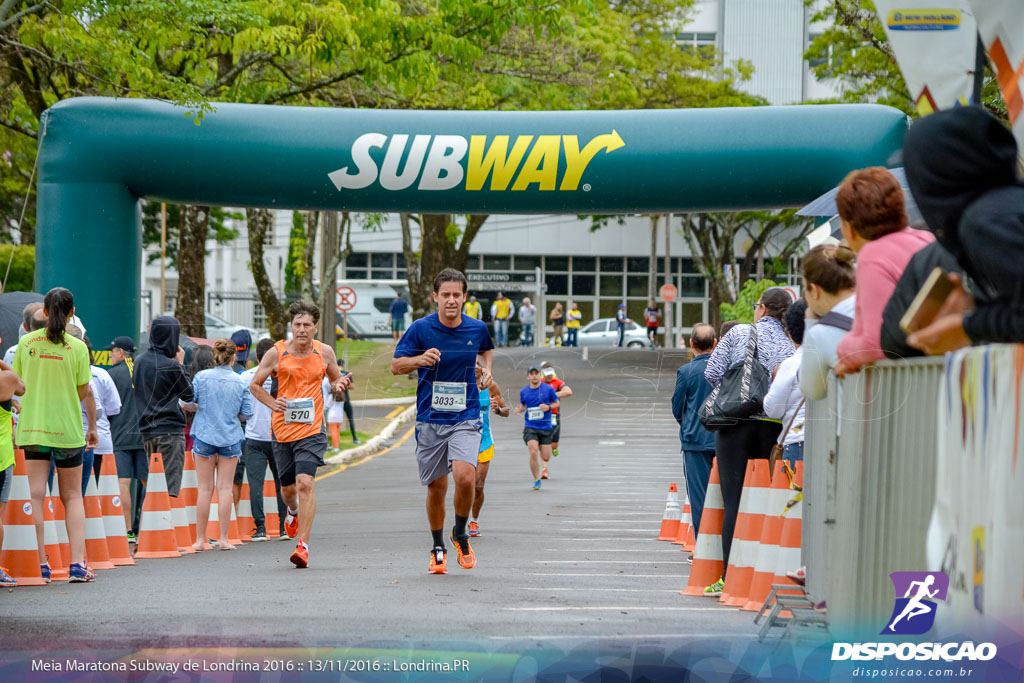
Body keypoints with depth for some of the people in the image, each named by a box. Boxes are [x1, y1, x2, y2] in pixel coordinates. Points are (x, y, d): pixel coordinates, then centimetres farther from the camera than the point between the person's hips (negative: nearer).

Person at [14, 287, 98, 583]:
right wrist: (93, 427, 11)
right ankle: (77, 563, 0)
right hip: (68, 430, -1)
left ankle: (41, 565, -5)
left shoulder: (26, 342, -1)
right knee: (72, 496, 10)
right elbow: (85, 393, -2)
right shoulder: (77, 347, -6)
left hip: (32, 427, 1)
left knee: (36, 496, 1)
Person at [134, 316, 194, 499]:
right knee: (171, 485, -5)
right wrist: (180, 364, 5)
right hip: (170, 430, -7)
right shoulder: (171, 366, -14)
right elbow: (189, 394, -2)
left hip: (146, 430, 7)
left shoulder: (140, 361, 6)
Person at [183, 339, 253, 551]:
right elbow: (246, 414, 0)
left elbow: (186, 404, -6)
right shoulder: (241, 382, -2)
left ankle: (200, 539, 7)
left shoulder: (202, 377, -5)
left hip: (204, 437, 0)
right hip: (230, 438, 0)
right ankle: (224, 539, 3)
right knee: (225, 488, 4)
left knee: (205, 488, 5)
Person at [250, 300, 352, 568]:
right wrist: (273, 403, -8)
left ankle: (303, 544, -16)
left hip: (312, 429, -1)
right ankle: (293, 511, 51)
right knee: (288, 488, 12)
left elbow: (335, 380, 20)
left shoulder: (325, 353, 2)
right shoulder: (276, 353, -2)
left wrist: (340, 384, -4)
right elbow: (254, 384, 8)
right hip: (282, 428, 2)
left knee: (305, 482, -19)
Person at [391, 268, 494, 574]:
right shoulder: (421, 329, -6)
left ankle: (461, 535, 6)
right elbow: (395, 365, -2)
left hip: (465, 419, 0)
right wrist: (420, 359, -21)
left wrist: (487, 368, 7)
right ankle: (438, 549, 26)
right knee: (436, 487, 6)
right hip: (430, 420, 0)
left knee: (465, 477, -20)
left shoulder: (477, 329, 2)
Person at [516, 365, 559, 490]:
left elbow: (556, 403, 8)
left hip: (546, 427, 0)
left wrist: (548, 407, -13)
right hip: (530, 427, 0)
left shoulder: (548, 389, -3)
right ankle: (537, 480, -4)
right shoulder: (523, 391, 3)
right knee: (533, 452, -19)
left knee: (546, 458, 0)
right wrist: (519, 410, -4)